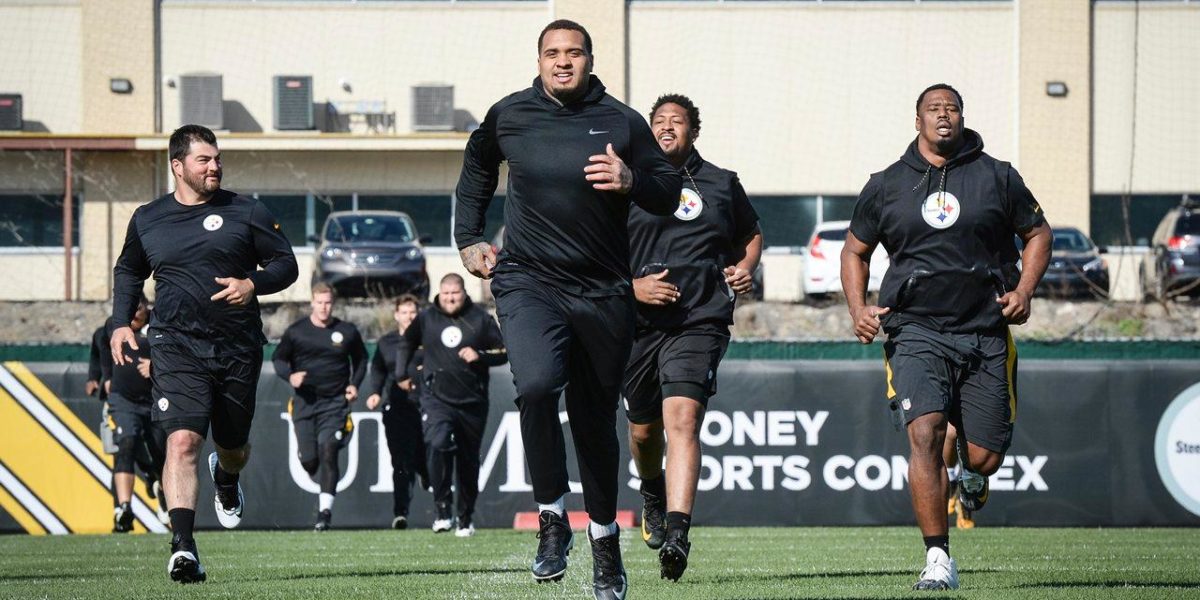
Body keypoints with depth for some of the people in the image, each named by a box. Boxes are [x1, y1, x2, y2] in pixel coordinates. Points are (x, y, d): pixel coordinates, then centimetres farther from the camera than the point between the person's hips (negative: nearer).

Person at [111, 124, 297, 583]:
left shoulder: (247, 214, 4)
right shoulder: (147, 220, 10)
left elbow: (286, 264, 7)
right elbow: (128, 271, 26)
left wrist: (254, 284, -13)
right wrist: (121, 322, 13)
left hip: (237, 349, 1)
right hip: (176, 347, -1)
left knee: (233, 446, 15)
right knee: (182, 441, -20)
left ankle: (226, 479, 55)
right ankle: (182, 546, -28)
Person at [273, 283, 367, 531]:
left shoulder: (347, 332, 4)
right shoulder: (295, 331, 2)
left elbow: (360, 359, 20)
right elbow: (278, 358, 12)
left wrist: (355, 384, 5)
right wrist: (289, 376, -9)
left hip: (335, 403, -1)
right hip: (304, 402, 1)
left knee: (328, 452, -17)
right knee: (309, 460, 0)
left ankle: (325, 509, -16)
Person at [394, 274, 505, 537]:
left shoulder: (481, 319, 2)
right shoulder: (426, 318, 6)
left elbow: (503, 354, 5)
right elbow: (406, 343, 24)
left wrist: (479, 356, -12)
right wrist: (401, 374, 19)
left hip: (472, 402, 1)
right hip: (436, 399, -1)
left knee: (468, 461, 9)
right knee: (438, 444, -27)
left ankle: (466, 518, 24)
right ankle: (443, 509, -24)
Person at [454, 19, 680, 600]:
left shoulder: (621, 122, 2)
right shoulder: (508, 116, 4)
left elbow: (671, 193, 5)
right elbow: (476, 170, 25)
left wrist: (631, 182, -15)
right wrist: (469, 238, 20)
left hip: (603, 292, 1)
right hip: (528, 283, -1)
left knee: (595, 421, 9)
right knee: (536, 385, -28)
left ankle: (605, 541, 27)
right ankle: (552, 519, -13)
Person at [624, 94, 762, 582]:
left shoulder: (722, 185, 12)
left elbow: (751, 234, 29)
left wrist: (745, 267, 8)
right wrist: (632, 286, -9)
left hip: (700, 323, -1)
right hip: (639, 324, 1)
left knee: (683, 420, -20)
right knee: (643, 429, 13)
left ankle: (676, 533, -30)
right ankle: (653, 495, 47)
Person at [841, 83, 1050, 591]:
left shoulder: (996, 177, 8)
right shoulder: (886, 186, 9)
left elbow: (1037, 233, 17)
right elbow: (855, 250, 20)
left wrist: (1024, 291, 0)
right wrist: (858, 308, 4)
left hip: (986, 334, 1)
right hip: (916, 333, -1)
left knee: (984, 457, 0)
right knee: (925, 433, -22)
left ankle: (970, 474, 41)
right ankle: (938, 558, -19)